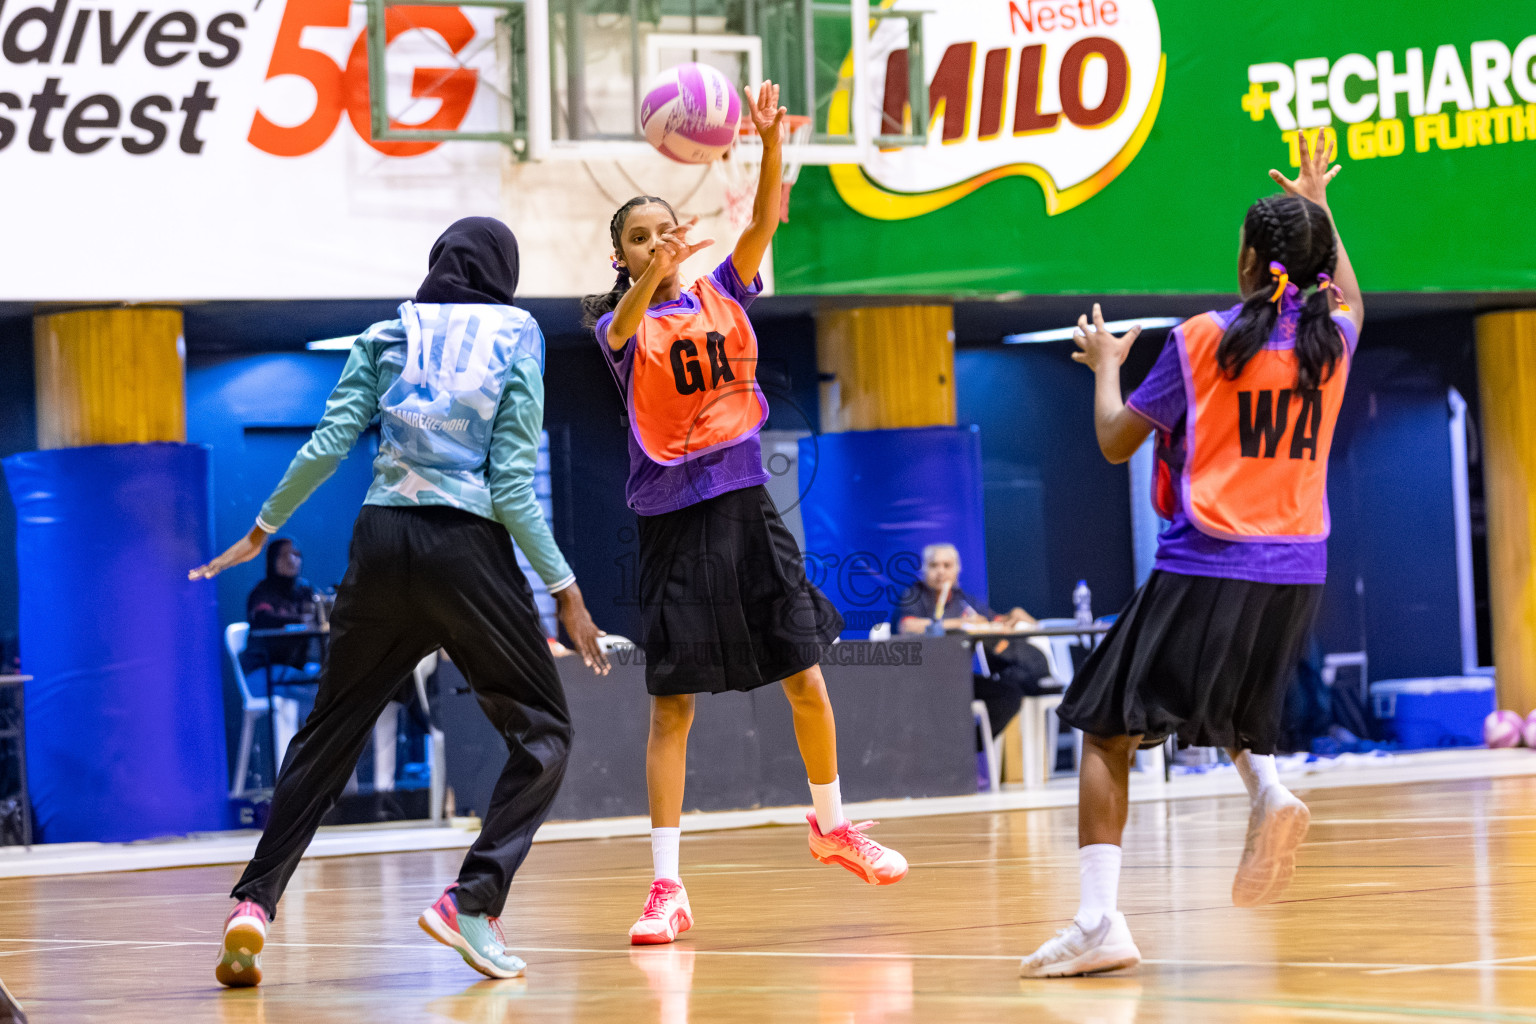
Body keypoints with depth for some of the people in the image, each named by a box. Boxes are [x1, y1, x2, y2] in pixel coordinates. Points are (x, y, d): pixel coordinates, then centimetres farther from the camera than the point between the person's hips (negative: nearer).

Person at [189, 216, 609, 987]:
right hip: (467, 547, -3)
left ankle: (255, 902, 3)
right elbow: (511, 485, -5)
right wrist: (565, 590, -1)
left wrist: (262, 530, 13)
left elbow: (329, 444, 1)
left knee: (330, 732, 15)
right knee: (542, 730, 8)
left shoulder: (387, 337, 10)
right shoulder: (515, 339, 3)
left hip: (382, 541, 4)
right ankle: (472, 899, -9)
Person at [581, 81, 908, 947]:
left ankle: (831, 822, 29)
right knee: (672, 704, -3)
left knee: (805, 677, 6)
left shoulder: (721, 295, 7)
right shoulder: (622, 323, -1)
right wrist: (652, 275, -47)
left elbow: (765, 221, -8)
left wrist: (772, 143, -25)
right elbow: (624, 325, -26)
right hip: (672, 518, -3)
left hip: (747, 502, 3)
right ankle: (667, 885, -1)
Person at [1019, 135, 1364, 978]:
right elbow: (1349, 299, 32)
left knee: (1108, 733, 1)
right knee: (1232, 708, 30)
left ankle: (1100, 919, -13)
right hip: (1297, 574, 5)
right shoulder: (1333, 340, 4)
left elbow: (1117, 441, 0)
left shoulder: (1202, 340, -8)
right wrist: (1319, 209, 41)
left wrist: (1105, 365, 17)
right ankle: (1267, 788, -4)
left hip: (1204, 570, -5)